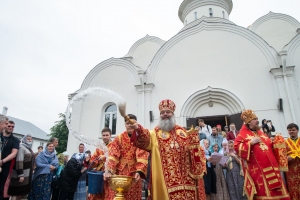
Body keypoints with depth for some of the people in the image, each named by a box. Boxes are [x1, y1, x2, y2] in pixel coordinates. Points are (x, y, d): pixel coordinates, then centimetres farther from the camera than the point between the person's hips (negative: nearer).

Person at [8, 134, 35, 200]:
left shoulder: (29, 149, 14)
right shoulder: (21, 147, -12)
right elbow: (19, 161, -20)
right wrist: (20, 175, -24)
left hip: (28, 174, 8)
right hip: (22, 174, -8)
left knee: (22, 192, 12)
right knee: (16, 193, 0)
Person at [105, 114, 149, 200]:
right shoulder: (118, 138, 4)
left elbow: (143, 157, -12)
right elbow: (113, 156, -5)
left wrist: (139, 172, -27)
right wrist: (110, 171, -19)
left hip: (134, 173, -1)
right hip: (119, 172, 1)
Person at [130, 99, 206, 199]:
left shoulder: (182, 132, 12)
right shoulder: (155, 133, 3)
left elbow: (194, 150, 14)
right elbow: (145, 139, -20)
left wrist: (193, 136, -5)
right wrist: (138, 129, -40)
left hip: (185, 178, 3)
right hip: (166, 179, -2)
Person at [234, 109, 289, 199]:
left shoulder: (261, 134, 20)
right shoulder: (242, 135, -2)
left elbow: (269, 146, 29)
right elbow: (237, 147, -14)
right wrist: (251, 142, -17)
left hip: (270, 166, 7)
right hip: (257, 169, -7)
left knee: (276, 192, 10)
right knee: (262, 192, -4)